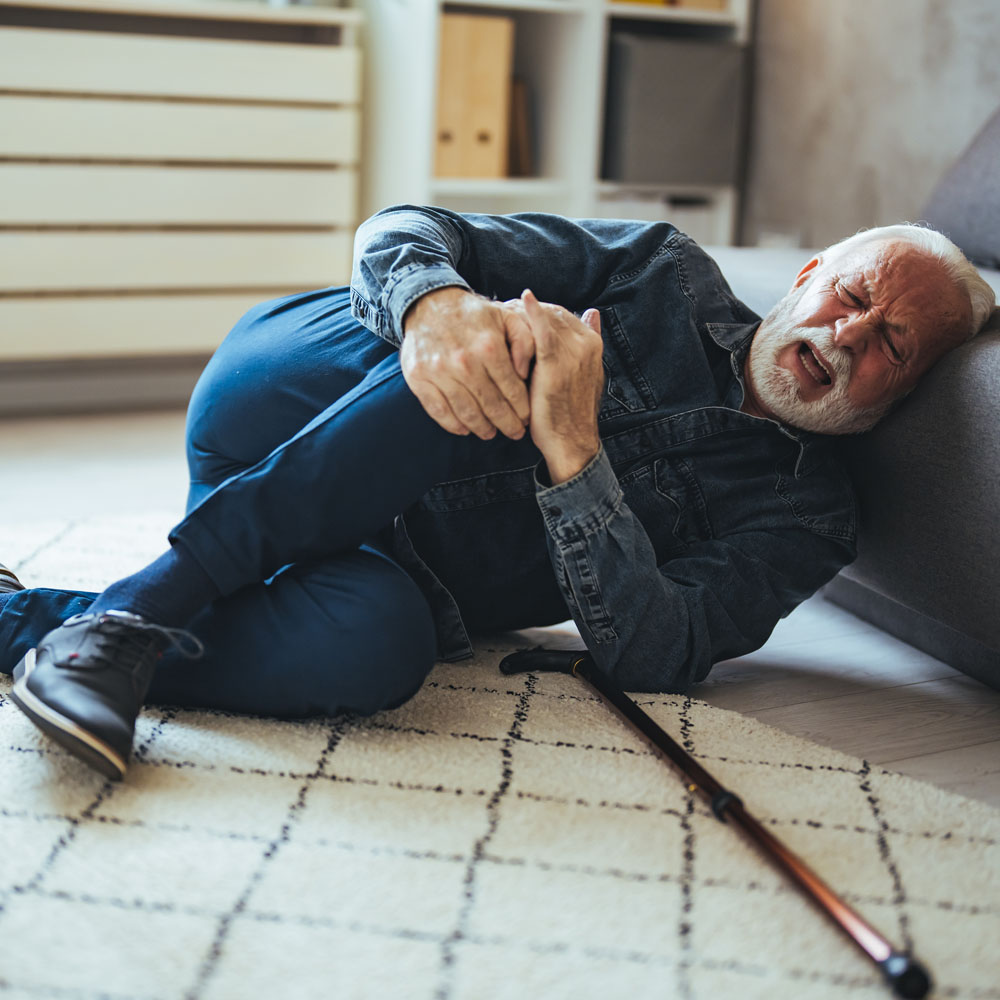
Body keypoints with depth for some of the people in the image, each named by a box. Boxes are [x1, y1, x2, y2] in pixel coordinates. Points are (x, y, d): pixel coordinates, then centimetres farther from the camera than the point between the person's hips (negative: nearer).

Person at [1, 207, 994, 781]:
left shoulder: (805, 517, 4)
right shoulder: (671, 273, 5)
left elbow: (655, 658, -14)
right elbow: (399, 230, -2)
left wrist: (571, 450, -27)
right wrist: (435, 304, -29)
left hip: (398, 580, 0)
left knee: (369, 645, -38)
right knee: (485, 346, -31)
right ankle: (134, 615, -28)